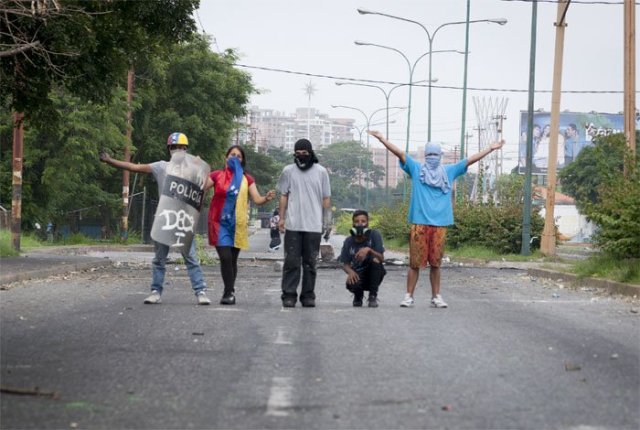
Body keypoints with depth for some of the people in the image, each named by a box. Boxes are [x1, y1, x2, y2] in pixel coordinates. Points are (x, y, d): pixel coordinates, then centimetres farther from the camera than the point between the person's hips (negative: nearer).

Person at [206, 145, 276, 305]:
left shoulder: (247, 179, 8)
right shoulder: (216, 175, 2)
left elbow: (257, 199, 2)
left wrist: (267, 198, -17)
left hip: (237, 224, 2)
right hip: (220, 223, -2)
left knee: (233, 259, 8)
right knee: (225, 257, -15)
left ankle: (229, 293, 19)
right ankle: (229, 292, -8)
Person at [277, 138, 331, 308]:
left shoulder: (321, 172, 6)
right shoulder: (288, 171, 6)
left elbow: (326, 198, 8)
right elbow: (283, 195, 9)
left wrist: (327, 221, 3)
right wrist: (281, 218, 2)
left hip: (313, 225, 0)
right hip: (293, 225, 0)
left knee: (310, 262, 5)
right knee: (291, 261, -3)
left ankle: (308, 295, 10)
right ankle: (289, 295, 0)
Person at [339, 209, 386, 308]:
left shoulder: (374, 234, -10)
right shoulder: (349, 241, -3)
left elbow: (381, 258, -16)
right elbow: (345, 264, 1)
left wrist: (369, 250, -34)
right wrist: (350, 272, -22)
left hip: (373, 274, -1)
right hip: (358, 275, 1)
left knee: (375, 260, -33)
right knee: (351, 285, -34)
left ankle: (373, 296, -15)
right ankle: (358, 295, 10)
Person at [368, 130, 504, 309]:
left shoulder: (449, 171, 13)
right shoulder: (416, 169, 8)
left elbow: (470, 160, 15)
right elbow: (399, 153, 1)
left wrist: (491, 149, 15)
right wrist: (382, 139, -7)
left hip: (440, 224, 2)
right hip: (419, 223, -2)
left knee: (435, 263, 8)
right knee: (415, 262, -1)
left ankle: (436, 297, 14)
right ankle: (409, 296, 4)